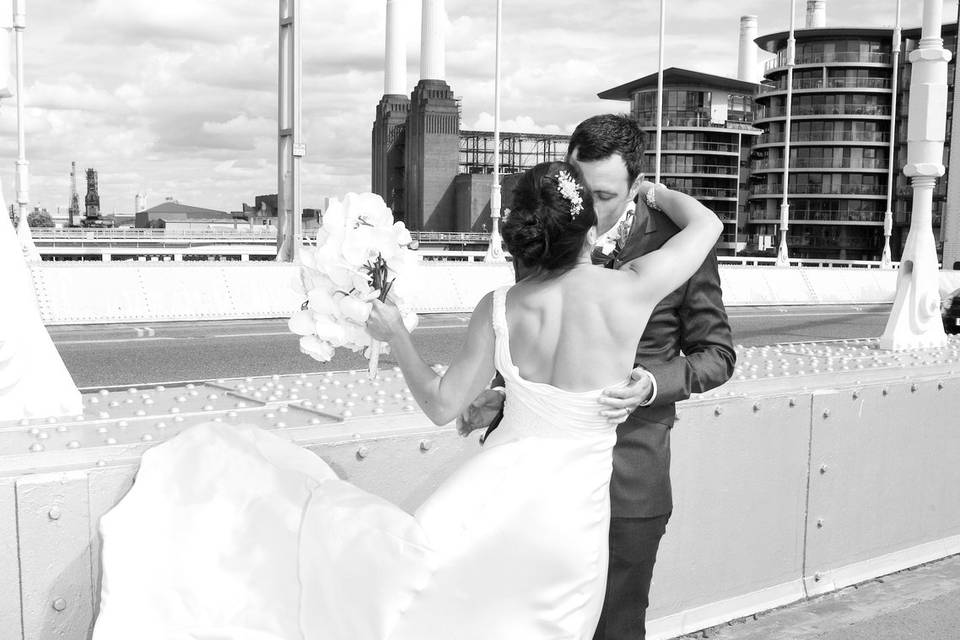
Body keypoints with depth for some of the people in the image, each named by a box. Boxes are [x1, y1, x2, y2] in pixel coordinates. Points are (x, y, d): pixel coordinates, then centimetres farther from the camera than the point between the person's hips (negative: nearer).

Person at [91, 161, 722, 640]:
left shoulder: (499, 308, -8)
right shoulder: (630, 290, -13)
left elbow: (442, 405, 1)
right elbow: (707, 223, 4)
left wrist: (396, 336, 11)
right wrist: (651, 189, 20)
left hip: (497, 493, 0)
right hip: (573, 519, 0)